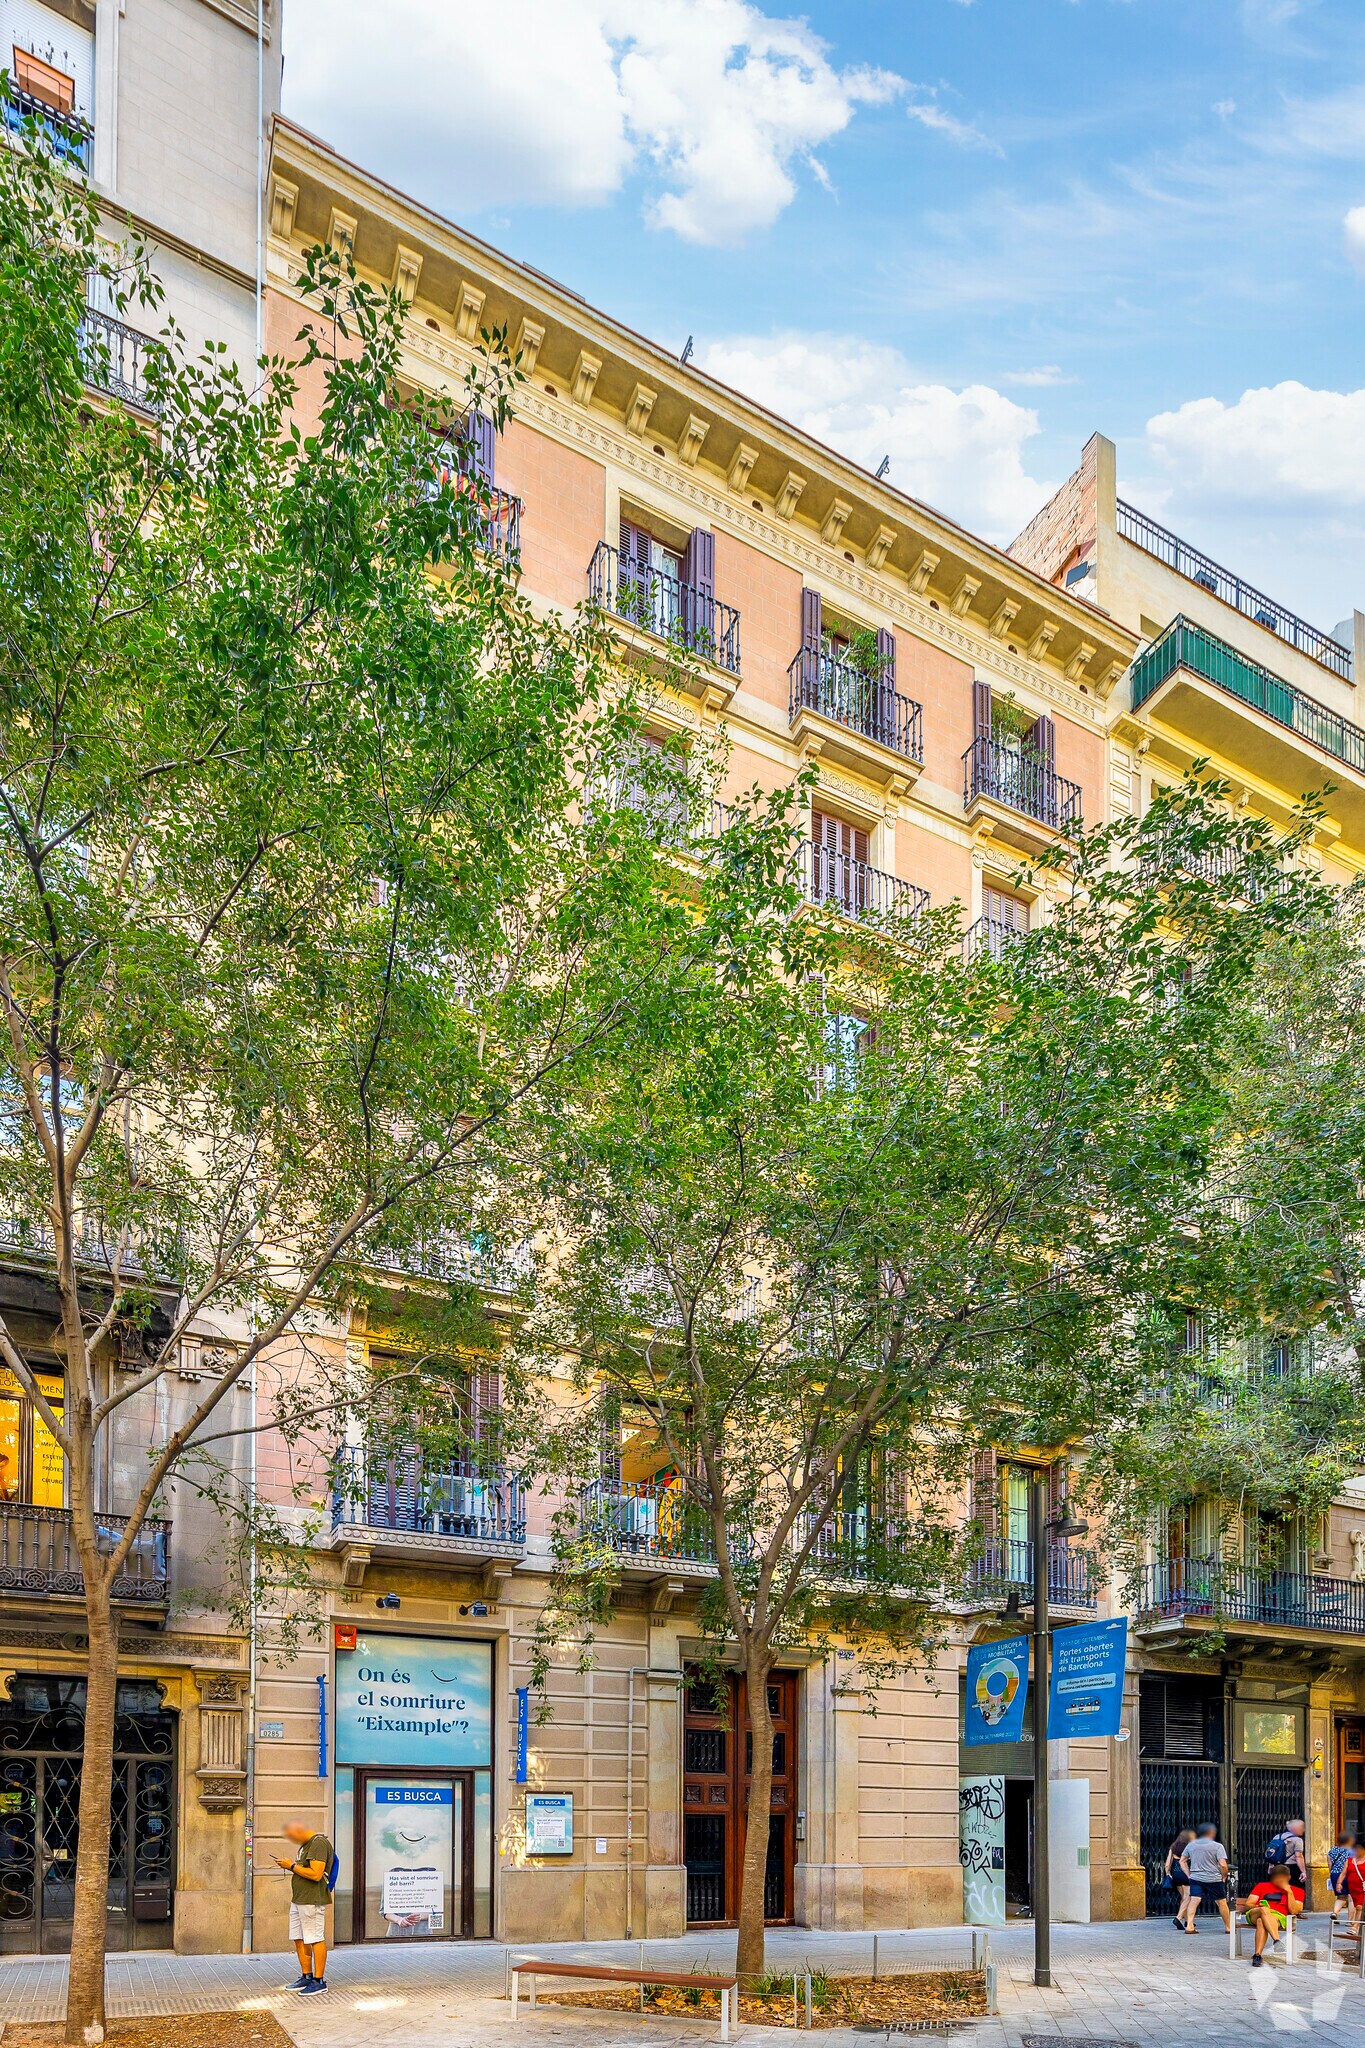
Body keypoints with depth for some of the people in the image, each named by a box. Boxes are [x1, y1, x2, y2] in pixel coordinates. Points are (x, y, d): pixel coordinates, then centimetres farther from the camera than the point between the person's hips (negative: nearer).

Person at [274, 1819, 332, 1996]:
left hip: (312, 1900, -10)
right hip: (298, 1899, 10)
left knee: (315, 1940, -6)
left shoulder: (319, 1844, -16)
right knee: (299, 1939, 14)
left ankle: (319, 1981, -2)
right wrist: (289, 1865, 7)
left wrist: (292, 1866, -15)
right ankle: (306, 1977, 24)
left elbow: (316, 1874, -22)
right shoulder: (306, 1844, 17)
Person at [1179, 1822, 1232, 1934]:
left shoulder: (1191, 1845, 8)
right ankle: (1229, 1926, 23)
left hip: (1195, 1878, 3)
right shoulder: (1217, 1846, -7)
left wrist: (1189, 1875, 11)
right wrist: (1224, 1877, 0)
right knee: (1221, 1902, 13)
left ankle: (1189, 1925, -22)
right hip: (1214, 1879, -3)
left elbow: (1182, 1861, 11)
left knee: (1193, 1901, -6)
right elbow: (1223, 1865, -15)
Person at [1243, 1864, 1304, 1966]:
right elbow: (1248, 1903, 18)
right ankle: (1277, 1941, -56)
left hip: (1278, 1917, -2)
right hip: (1254, 1915, 2)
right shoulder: (1262, 1886, 27)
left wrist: (1289, 1892, 1)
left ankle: (1257, 1955, -54)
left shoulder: (1297, 1891, 21)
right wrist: (1258, 1907, -4)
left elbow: (1293, 1911, 5)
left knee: (1261, 1922, -40)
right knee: (1264, 1910, -39)